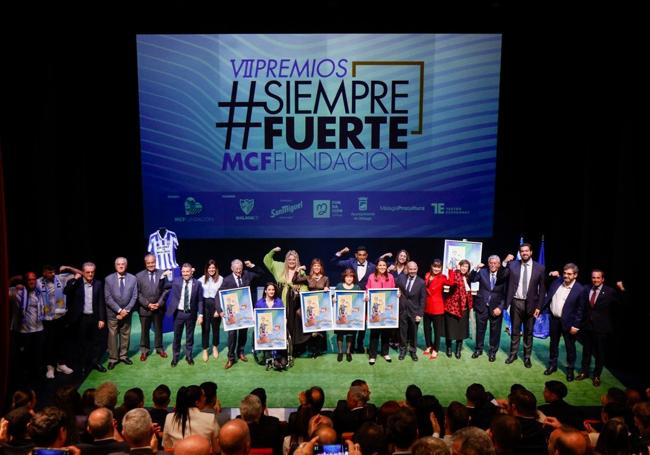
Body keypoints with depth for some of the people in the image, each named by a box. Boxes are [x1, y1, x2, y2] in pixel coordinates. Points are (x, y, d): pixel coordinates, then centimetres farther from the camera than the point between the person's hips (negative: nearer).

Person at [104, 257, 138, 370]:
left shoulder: (132, 279, 0)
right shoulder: (108, 279, -4)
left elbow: (134, 297, -1)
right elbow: (108, 298, -8)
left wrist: (126, 310, -11)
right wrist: (119, 310, -15)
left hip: (127, 312, 2)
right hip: (113, 313, -2)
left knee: (125, 335, 10)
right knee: (112, 336, 3)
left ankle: (123, 356, 23)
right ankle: (113, 358, 12)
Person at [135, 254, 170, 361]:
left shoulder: (162, 274, -4)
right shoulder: (139, 276, -4)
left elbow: (165, 290, -3)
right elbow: (138, 293, -5)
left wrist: (159, 303, -12)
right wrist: (148, 304, -13)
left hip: (159, 307, 1)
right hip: (144, 308, -1)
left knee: (158, 330, 15)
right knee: (144, 331, 11)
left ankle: (159, 348, 31)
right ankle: (144, 350, 26)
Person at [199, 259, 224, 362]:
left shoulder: (220, 279, -6)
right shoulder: (202, 279, 3)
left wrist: (219, 309, -11)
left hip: (215, 305, -1)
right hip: (205, 305, 1)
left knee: (216, 327, 12)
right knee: (205, 328, 5)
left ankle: (215, 347, 34)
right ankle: (205, 350, 19)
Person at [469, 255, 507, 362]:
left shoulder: (504, 275, -5)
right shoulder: (482, 272, -1)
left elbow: (505, 294, -5)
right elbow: (471, 279, -11)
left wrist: (500, 307, -13)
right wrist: (476, 269, -25)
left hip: (496, 308, -1)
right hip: (482, 306, 1)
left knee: (495, 331, 9)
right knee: (480, 329, 13)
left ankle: (492, 352, 26)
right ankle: (478, 349, 30)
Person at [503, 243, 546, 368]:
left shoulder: (539, 268, -4)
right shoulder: (513, 265, -2)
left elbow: (542, 289, -1)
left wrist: (539, 307, -5)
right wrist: (505, 263, -19)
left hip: (530, 304, -1)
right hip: (516, 303, 1)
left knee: (528, 332, 12)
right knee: (515, 330, 14)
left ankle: (527, 356, 26)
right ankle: (513, 354, 29)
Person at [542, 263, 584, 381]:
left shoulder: (579, 289, -15)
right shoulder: (557, 282, -2)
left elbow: (580, 309, -11)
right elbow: (548, 297, 7)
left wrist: (576, 325, -12)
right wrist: (540, 309, 1)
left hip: (568, 322, -4)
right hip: (554, 319, 4)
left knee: (570, 346, 10)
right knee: (553, 344, 17)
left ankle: (570, 369, 26)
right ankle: (552, 365, 33)